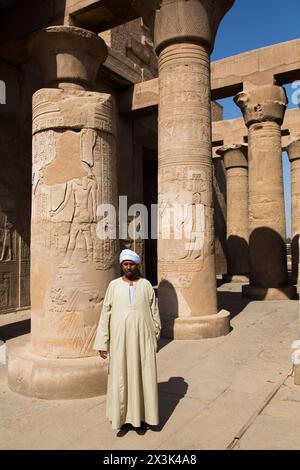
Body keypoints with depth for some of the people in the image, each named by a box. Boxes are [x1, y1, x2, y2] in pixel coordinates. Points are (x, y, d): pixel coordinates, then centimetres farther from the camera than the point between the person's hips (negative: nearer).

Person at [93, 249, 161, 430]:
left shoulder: (146, 285, 1)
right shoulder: (114, 285, 0)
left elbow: (154, 312, 7)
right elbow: (106, 313, 0)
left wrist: (155, 337, 7)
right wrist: (102, 343, -3)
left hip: (143, 338, 1)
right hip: (120, 339, 0)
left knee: (143, 375, 8)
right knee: (121, 376, 6)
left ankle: (143, 413, 25)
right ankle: (123, 414, 23)